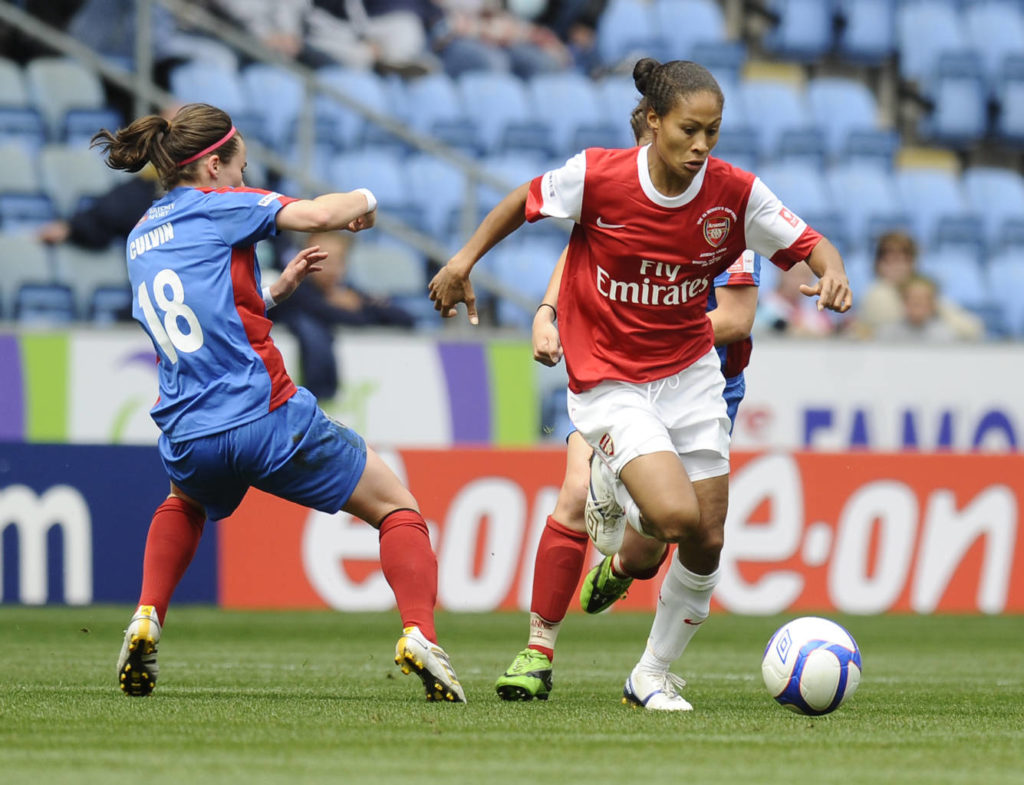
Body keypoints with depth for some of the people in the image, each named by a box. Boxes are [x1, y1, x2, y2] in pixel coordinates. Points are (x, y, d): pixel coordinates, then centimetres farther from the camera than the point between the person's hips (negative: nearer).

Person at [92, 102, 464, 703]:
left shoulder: (141, 238, 18)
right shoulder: (217, 206, -4)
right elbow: (320, 214, -17)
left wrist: (277, 289, 24)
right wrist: (363, 200, 4)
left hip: (190, 443, 6)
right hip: (269, 421, -6)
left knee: (186, 503, 41)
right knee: (397, 507, 8)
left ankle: (147, 619, 19)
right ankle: (419, 633, -14)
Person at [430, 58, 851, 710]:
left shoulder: (734, 192, -11)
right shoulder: (596, 177, -18)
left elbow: (808, 243, -2)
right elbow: (526, 201, 1)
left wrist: (833, 272, -23)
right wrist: (466, 259, -1)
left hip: (690, 374, 4)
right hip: (608, 381, -4)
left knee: (708, 543, 3)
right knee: (676, 515, -23)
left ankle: (652, 675, 25)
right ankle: (611, 485, 14)